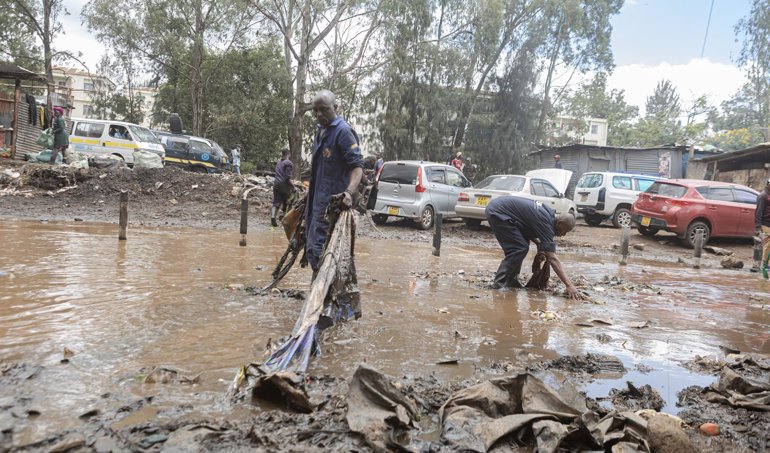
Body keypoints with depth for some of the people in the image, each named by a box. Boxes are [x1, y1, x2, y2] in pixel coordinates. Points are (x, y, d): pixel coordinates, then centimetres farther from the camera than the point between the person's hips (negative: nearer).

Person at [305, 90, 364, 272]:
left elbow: (357, 166, -20)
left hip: (332, 201, -10)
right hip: (317, 199, 10)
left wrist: (349, 192, -35)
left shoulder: (343, 131, -13)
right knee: (312, 246, 16)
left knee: (316, 249, -12)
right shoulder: (320, 130, 15)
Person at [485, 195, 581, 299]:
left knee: (522, 246, 13)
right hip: (497, 212, -10)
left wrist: (539, 243, 4)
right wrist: (569, 285, -24)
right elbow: (552, 259, -22)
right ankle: (499, 284, -8)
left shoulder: (549, 213, 8)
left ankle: (511, 281, 17)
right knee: (519, 249, -12)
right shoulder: (546, 223, -19)